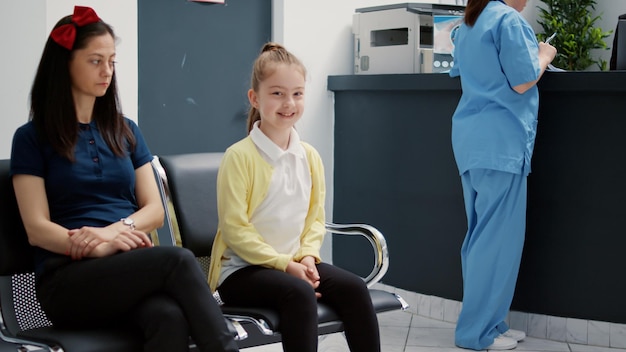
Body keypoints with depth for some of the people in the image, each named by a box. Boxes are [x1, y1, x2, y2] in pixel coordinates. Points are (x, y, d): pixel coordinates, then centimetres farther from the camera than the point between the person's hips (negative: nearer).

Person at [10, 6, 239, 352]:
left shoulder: (125, 131, 19)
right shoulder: (32, 138, 6)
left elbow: (155, 210, 12)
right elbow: (37, 229, -3)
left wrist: (116, 229, -10)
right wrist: (99, 247, -21)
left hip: (133, 267, 3)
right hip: (67, 278, -3)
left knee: (170, 318, -36)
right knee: (178, 259, -34)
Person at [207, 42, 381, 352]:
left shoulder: (309, 156, 6)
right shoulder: (239, 156, -12)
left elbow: (315, 217, 12)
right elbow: (234, 228, -15)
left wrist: (307, 256, -8)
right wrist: (285, 265, -19)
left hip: (294, 262, 6)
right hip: (242, 269, -6)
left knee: (354, 287, -17)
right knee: (299, 293, -33)